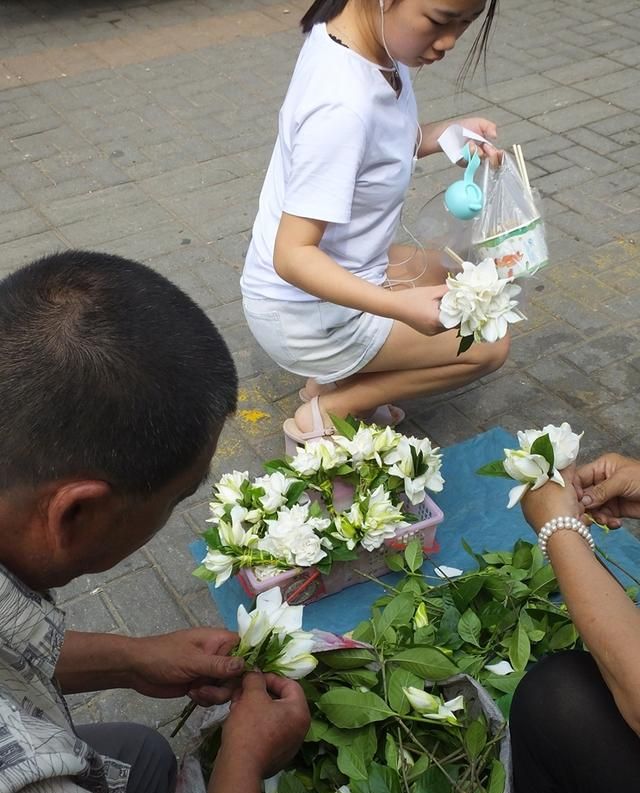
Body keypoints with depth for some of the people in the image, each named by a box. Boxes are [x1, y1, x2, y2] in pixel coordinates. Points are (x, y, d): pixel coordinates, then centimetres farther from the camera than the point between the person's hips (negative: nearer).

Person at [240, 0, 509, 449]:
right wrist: (402, 307, -41)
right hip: (306, 312, -8)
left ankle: (335, 377, 17)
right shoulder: (343, 106, -33)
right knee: (489, 345, 0)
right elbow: (293, 256, -32)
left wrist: (445, 135, -9)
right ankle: (328, 414, 3)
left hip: (335, 272, 9)